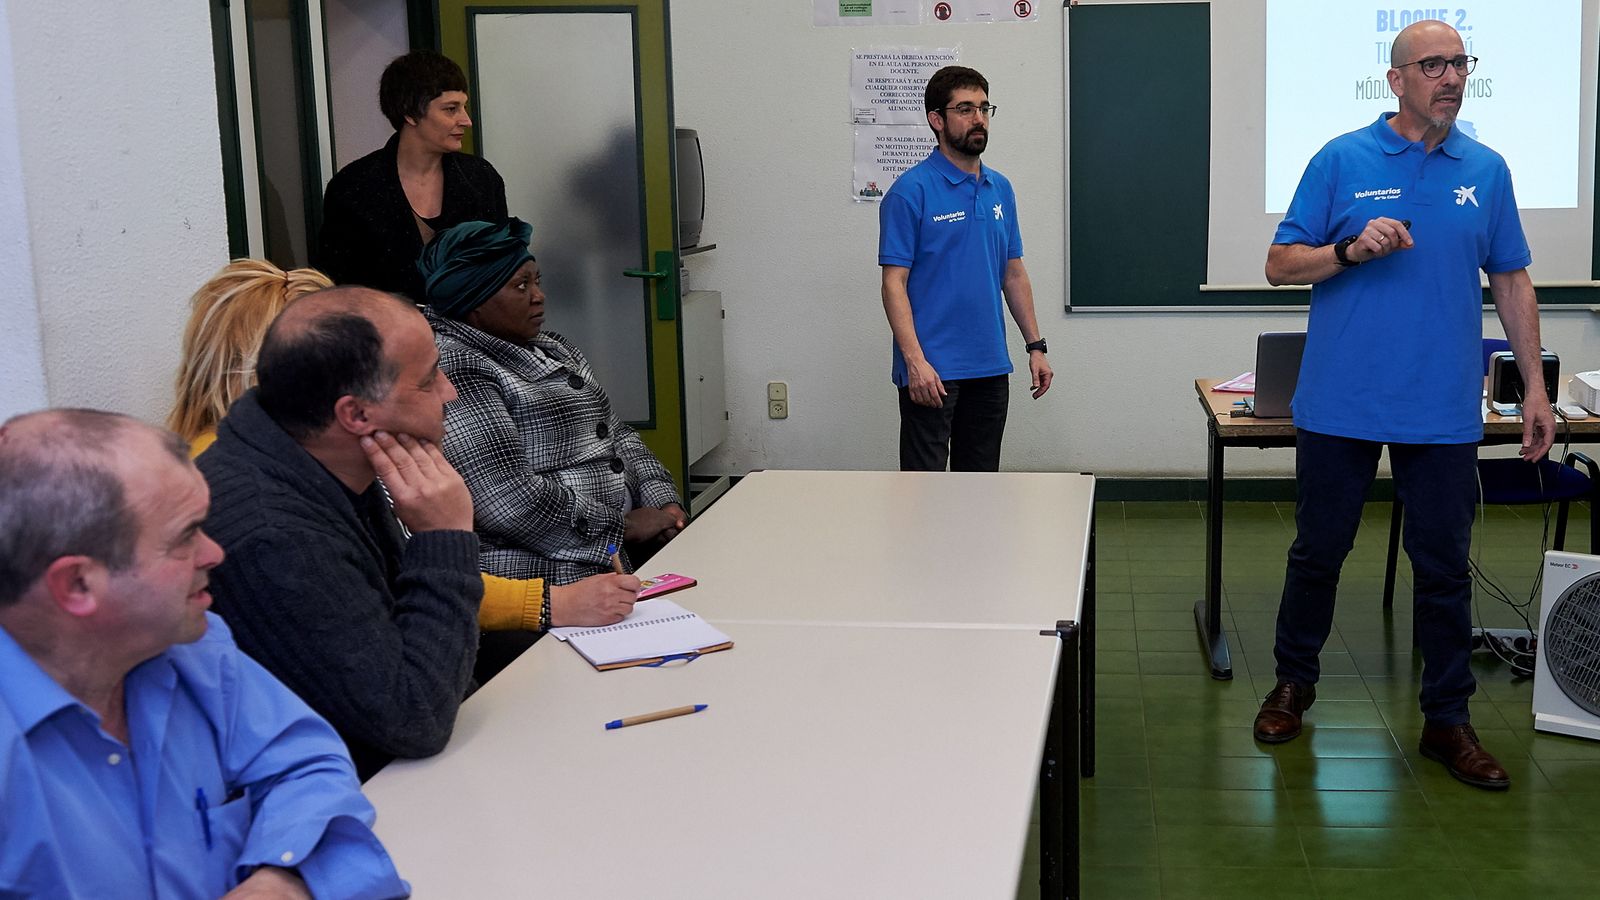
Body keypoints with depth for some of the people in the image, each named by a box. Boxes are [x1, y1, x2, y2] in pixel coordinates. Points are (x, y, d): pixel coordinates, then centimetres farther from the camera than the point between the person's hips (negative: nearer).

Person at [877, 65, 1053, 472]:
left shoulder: (1000, 189, 11)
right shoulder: (911, 191, -10)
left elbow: (1014, 273, 16)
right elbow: (894, 282, -14)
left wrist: (1036, 346, 10)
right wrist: (914, 360, -23)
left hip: (990, 368, 7)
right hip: (932, 370, -7)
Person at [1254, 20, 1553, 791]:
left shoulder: (1486, 171, 6)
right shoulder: (1342, 161, -1)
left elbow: (1511, 283, 11)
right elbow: (1281, 265, -1)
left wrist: (1535, 387, 7)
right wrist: (1352, 249, -20)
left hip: (1443, 409, 2)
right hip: (1341, 403, -2)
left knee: (1444, 567, 7)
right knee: (1317, 553, 10)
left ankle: (1447, 719, 19)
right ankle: (1294, 683, 30)